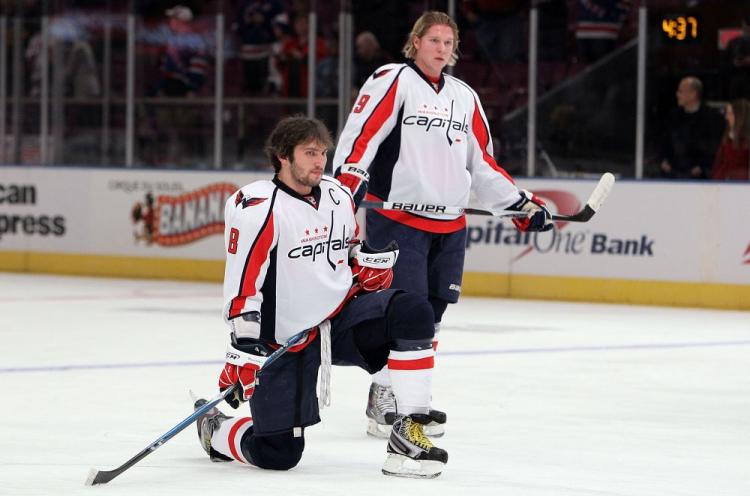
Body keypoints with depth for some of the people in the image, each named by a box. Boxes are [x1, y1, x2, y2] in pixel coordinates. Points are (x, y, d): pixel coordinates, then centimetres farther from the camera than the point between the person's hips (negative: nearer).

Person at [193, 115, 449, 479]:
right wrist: (244, 351, -24)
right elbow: (242, 286, -19)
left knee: (413, 313, -22)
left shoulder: (338, 196, 7)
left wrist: (373, 259, 5)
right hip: (286, 341, -6)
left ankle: (408, 434, -18)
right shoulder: (257, 207, -15)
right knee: (278, 454, -8)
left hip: (343, 317, 6)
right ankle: (214, 429, 26)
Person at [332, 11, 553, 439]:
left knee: (432, 310, 7)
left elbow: (482, 163, 20)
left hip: (449, 225, 7)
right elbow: (361, 131, -14)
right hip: (397, 217, -7)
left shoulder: (465, 97, 17)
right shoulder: (393, 81, -3)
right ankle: (384, 398, -1)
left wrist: (522, 204, 13)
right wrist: (350, 177, -30)